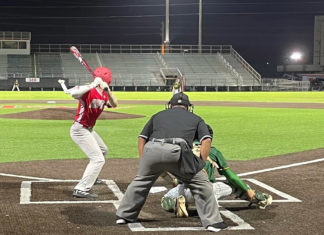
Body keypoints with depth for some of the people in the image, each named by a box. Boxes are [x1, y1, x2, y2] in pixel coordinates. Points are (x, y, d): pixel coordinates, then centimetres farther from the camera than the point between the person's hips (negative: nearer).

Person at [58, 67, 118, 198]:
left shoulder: (104, 94, 2)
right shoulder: (88, 91, -22)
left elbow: (114, 104, -16)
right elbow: (72, 93, -43)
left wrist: (107, 91, -32)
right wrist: (92, 86, -48)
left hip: (89, 130, 10)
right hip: (80, 130, -10)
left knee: (103, 150, 31)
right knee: (98, 159, -15)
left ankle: (91, 178, 47)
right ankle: (81, 189, -18)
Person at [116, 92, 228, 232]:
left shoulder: (158, 115, 34)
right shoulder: (195, 118, 29)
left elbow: (142, 138, 26)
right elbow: (207, 140, 12)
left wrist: (143, 162, 26)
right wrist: (201, 165, 13)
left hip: (152, 149, 3)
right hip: (177, 152, -3)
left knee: (141, 181, 27)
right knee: (200, 183, 13)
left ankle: (124, 216, 34)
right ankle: (212, 222, 11)